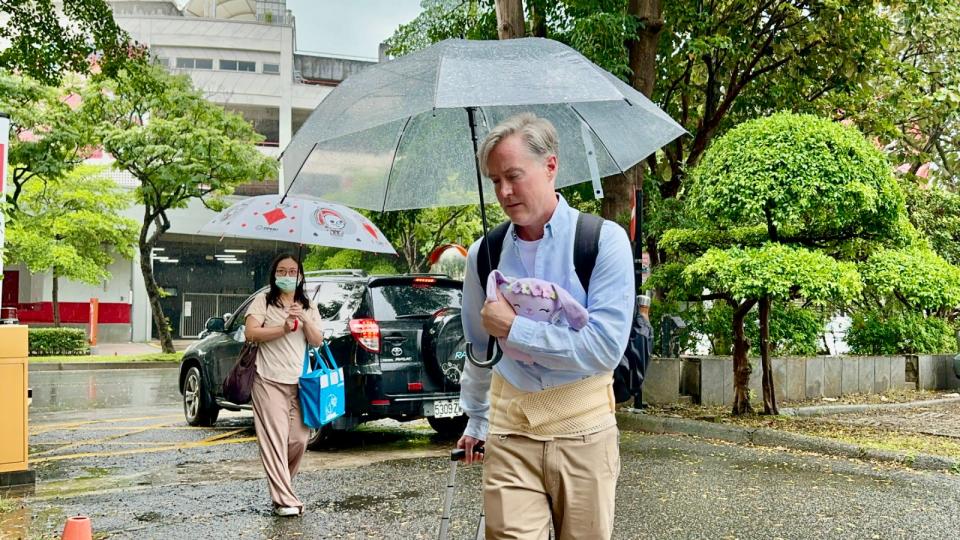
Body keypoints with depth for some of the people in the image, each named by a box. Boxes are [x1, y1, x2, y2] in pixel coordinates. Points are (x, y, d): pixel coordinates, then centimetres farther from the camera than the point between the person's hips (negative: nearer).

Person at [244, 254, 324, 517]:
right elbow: (250, 332, -8)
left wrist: (304, 321, -11)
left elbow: (317, 341, 7)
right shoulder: (264, 300, 4)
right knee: (275, 440, -8)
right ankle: (285, 500, -8)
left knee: (299, 440, 2)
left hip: (300, 382, 4)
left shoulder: (308, 307, 16)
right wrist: (283, 329, -19)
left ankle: (281, 484, 26)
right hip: (270, 381, -4)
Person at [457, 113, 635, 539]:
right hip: (509, 428, 2)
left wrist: (514, 328, -15)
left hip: (582, 426, -2)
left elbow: (606, 347, -17)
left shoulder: (604, 240, -9)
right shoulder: (484, 253, 4)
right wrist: (477, 419, 26)